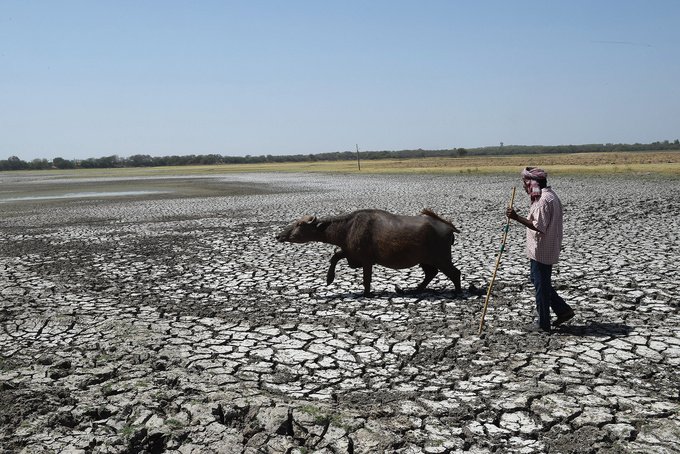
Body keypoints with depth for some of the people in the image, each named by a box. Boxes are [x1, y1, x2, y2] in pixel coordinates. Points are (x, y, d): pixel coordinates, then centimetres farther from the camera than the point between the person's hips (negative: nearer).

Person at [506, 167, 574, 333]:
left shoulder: (544, 200, -21)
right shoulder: (549, 195, 13)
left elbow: (539, 226, -27)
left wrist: (517, 218, -28)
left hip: (541, 251, -10)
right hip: (544, 250, 10)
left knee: (541, 285, 0)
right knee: (538, 281, 20)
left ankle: (543, 324, 12)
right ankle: (563, 310, 24)